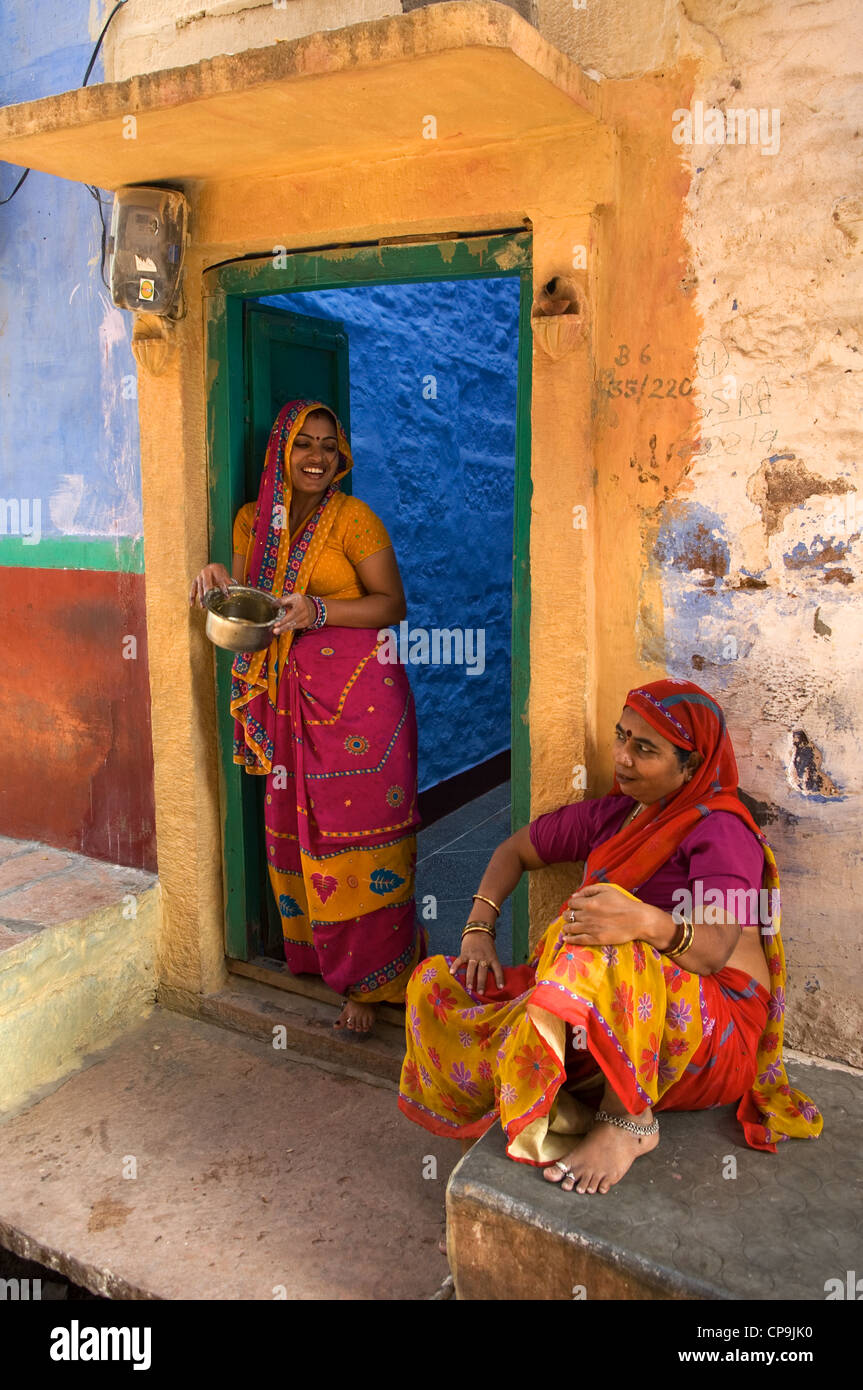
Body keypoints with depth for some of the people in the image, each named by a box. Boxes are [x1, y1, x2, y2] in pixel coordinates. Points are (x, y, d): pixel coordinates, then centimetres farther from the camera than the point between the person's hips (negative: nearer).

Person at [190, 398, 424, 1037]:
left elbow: (392, 603, -6)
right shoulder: (253, 520, 12)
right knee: (296, 829, 8)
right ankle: (313, 954, 26)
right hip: (287, 694, 5)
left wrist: (319, 610, -20)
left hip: (357, 691, -5)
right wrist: (221, 582, -4)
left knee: (357, 832, -4)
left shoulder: (354, 517, -4)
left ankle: (369, 981, 6)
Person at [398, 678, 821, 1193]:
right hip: (599, 1001, 7)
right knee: (435, 984, -6)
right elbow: (515, 851, 21)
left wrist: (647, 922, -48)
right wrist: (478, 931, 5)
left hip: (715, 1029, -7)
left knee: (609, 954, -40)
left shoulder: (721, 829, -10)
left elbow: (715, 949, -26)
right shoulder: (613, 814, 11)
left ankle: (630, 1118, -25)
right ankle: (562, 1111, -16)